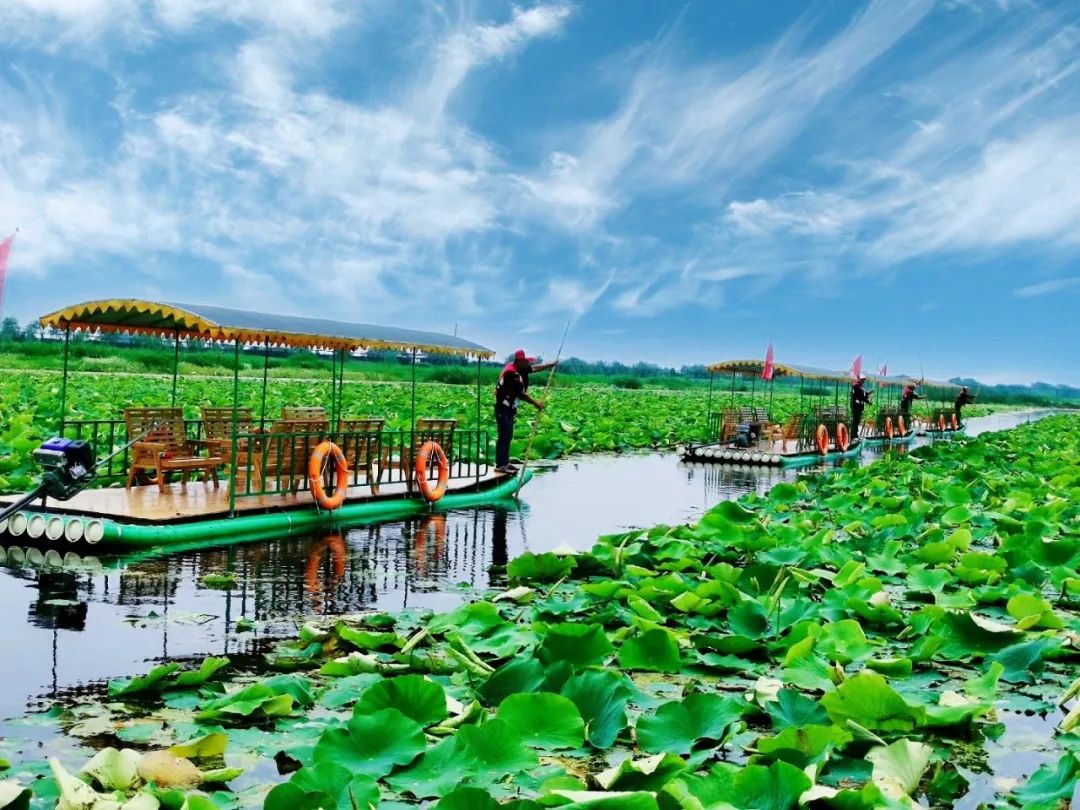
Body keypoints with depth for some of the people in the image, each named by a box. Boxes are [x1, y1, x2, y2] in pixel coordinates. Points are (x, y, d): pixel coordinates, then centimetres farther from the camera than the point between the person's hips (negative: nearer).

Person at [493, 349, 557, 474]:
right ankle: (500, 465, -7)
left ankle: (505, 463, 20)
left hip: (510, 408, 10)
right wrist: (535, 403, -14)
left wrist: (551, 364, 18)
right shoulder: (511, 373, -23)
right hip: (503, 408, -10)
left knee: (508, 436, 13)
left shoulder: (520, 369, 5)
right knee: (504, 436, -9)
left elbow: (535, 367, 20)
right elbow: (520, 394, -22)